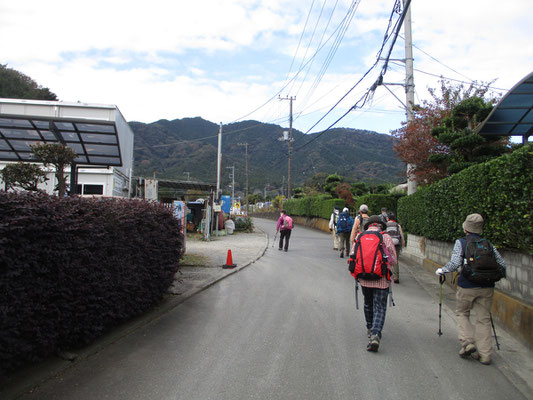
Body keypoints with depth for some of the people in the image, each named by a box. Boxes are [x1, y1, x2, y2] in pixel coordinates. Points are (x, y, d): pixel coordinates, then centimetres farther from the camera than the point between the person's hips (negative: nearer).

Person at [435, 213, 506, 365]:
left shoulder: (461, 242, -5)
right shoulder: (488, 244, 6)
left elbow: (455, 263, -16)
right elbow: (501, 264, 6)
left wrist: (441, 270, -1)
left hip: (467, 286, -3)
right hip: (487, 287, 3)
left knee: (462, 313, 18)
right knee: (483, 319, 10)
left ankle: (468, 342, 2)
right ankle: (485, 354, 11)